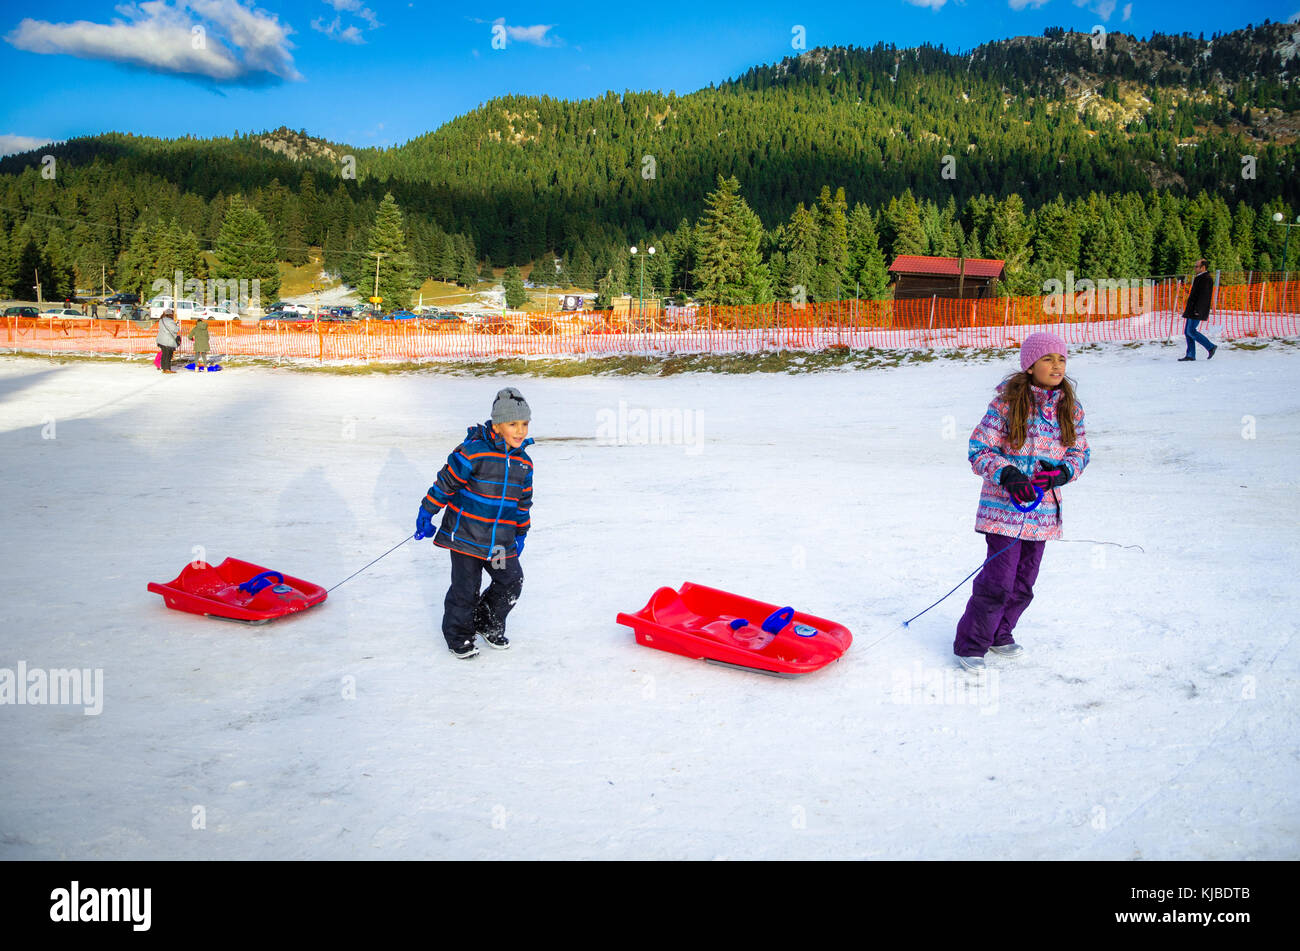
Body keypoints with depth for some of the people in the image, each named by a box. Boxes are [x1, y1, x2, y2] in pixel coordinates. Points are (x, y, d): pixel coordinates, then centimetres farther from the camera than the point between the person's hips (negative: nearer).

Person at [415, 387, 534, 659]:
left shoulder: (523, 462, 3)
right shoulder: (473, 452, -17)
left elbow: (523, 501, 15)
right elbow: (445, 483, -10)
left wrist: (521, 534, 20)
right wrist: (426, 514, -6)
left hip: (501, 542, 6)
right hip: (466, 536, -6)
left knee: (511, 582, 8)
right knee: (465, 588, 1)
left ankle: (488, 624, 32)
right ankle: (458, 636, 23)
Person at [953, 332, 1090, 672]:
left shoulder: (1070, 409, 4)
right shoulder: (1007, 404, -10)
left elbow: (1080, 451, 13)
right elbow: (979, 449, -9)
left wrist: (1063, 471, -9)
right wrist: (1007, 474, -25)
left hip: (1043, 510, 5)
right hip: (1004, 507, -5)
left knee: (1024, 581, 13)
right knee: (998, 580, -8)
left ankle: (999, 635, 35)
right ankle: (970, 643, 9)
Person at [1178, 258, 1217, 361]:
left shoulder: (1206, 279, -13)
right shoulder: (1200, 278, 20)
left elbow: (1203, 296, -20)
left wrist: (1197, 310, -24)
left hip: (1197, 310, -11)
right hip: (1192, 310, 11)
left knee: (1191, 331, -12)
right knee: (1187, 331, 7)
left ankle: (1210, 347, -2)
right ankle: (1190, 355, 8)